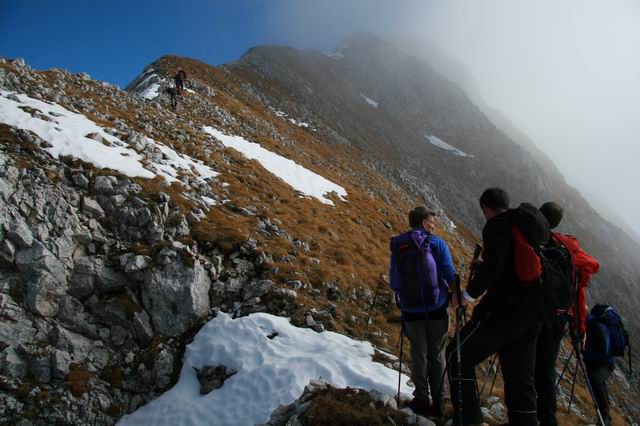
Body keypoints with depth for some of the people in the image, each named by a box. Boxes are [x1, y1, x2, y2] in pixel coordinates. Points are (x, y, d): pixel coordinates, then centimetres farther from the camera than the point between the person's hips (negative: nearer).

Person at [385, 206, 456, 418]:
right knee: (437, 356, 12)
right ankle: (438, 403, 19)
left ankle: (422, 401, 20)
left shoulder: (397, 246, 1)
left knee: (419, 355, 15)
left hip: (411, 311, 2)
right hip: (437, 308, -1)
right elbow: (450, 276, -11)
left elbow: (394, 283, 2)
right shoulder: (437, 243, -6)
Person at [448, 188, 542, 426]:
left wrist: (469, 294, -15)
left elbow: (493, 266, -24)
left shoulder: (497, 225, -8)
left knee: (458, 355, 2)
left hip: (505, 310, -8)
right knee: (519, 377, 14)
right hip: (532, 313, 8)